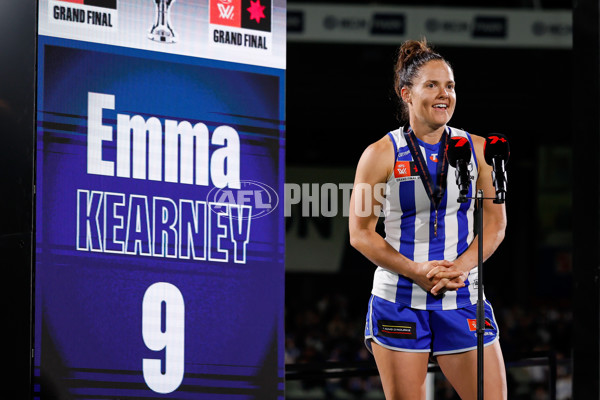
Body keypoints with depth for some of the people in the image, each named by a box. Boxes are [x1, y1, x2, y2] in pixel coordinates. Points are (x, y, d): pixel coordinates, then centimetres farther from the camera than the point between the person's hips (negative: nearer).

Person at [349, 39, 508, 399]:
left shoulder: (477, 149, 6)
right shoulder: (382, 155, -1)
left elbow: (496, 223, 5)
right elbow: (360, 234, -2)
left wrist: (458, 268, -12)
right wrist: (416, 271, -14)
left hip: (463, 299, 2)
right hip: (398, 299, -2)